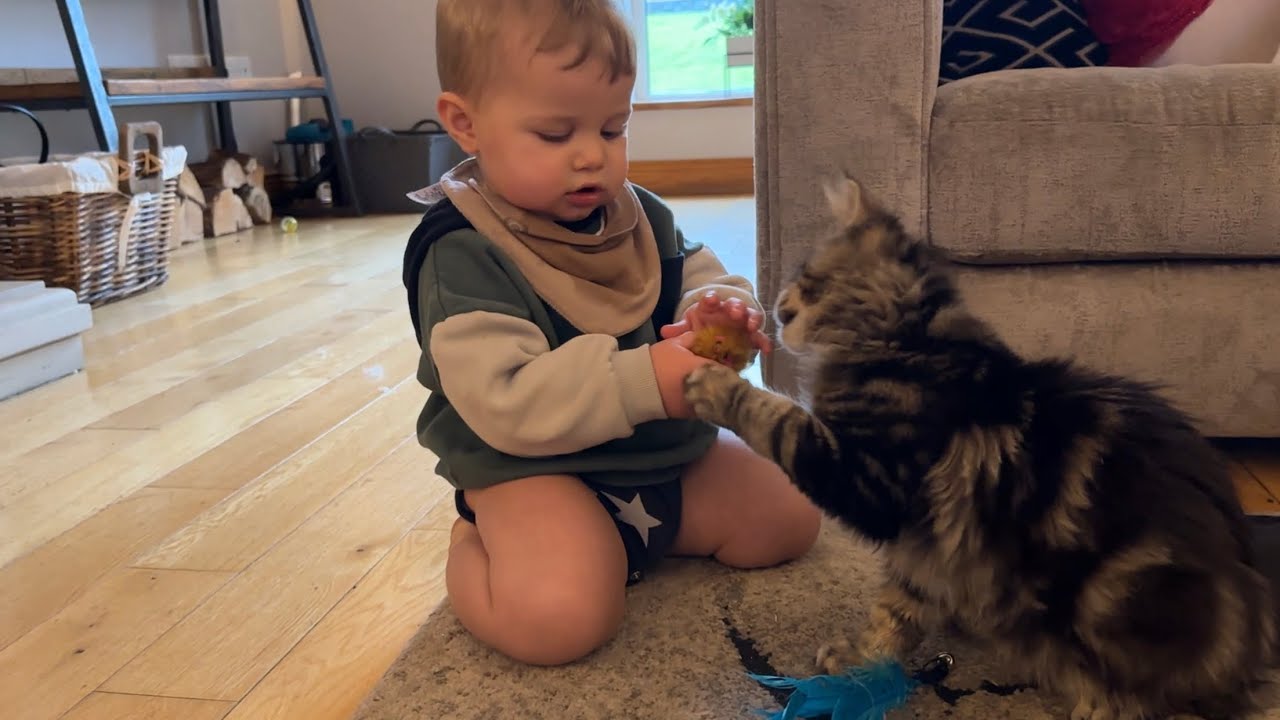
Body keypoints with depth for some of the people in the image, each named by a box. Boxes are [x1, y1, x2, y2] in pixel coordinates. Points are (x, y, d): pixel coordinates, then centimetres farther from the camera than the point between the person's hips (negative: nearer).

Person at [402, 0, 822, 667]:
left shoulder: (640, 215, 4)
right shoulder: (461, 254, -19)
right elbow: (504, 402, -28)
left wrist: (721, 311, -18)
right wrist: (642, 382, -37)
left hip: (671, 454, 7)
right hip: (533, 470, -7)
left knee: (789, 519, 9)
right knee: (561, 619, -31)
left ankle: (622, 536, 19)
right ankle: (472, 547, 3)